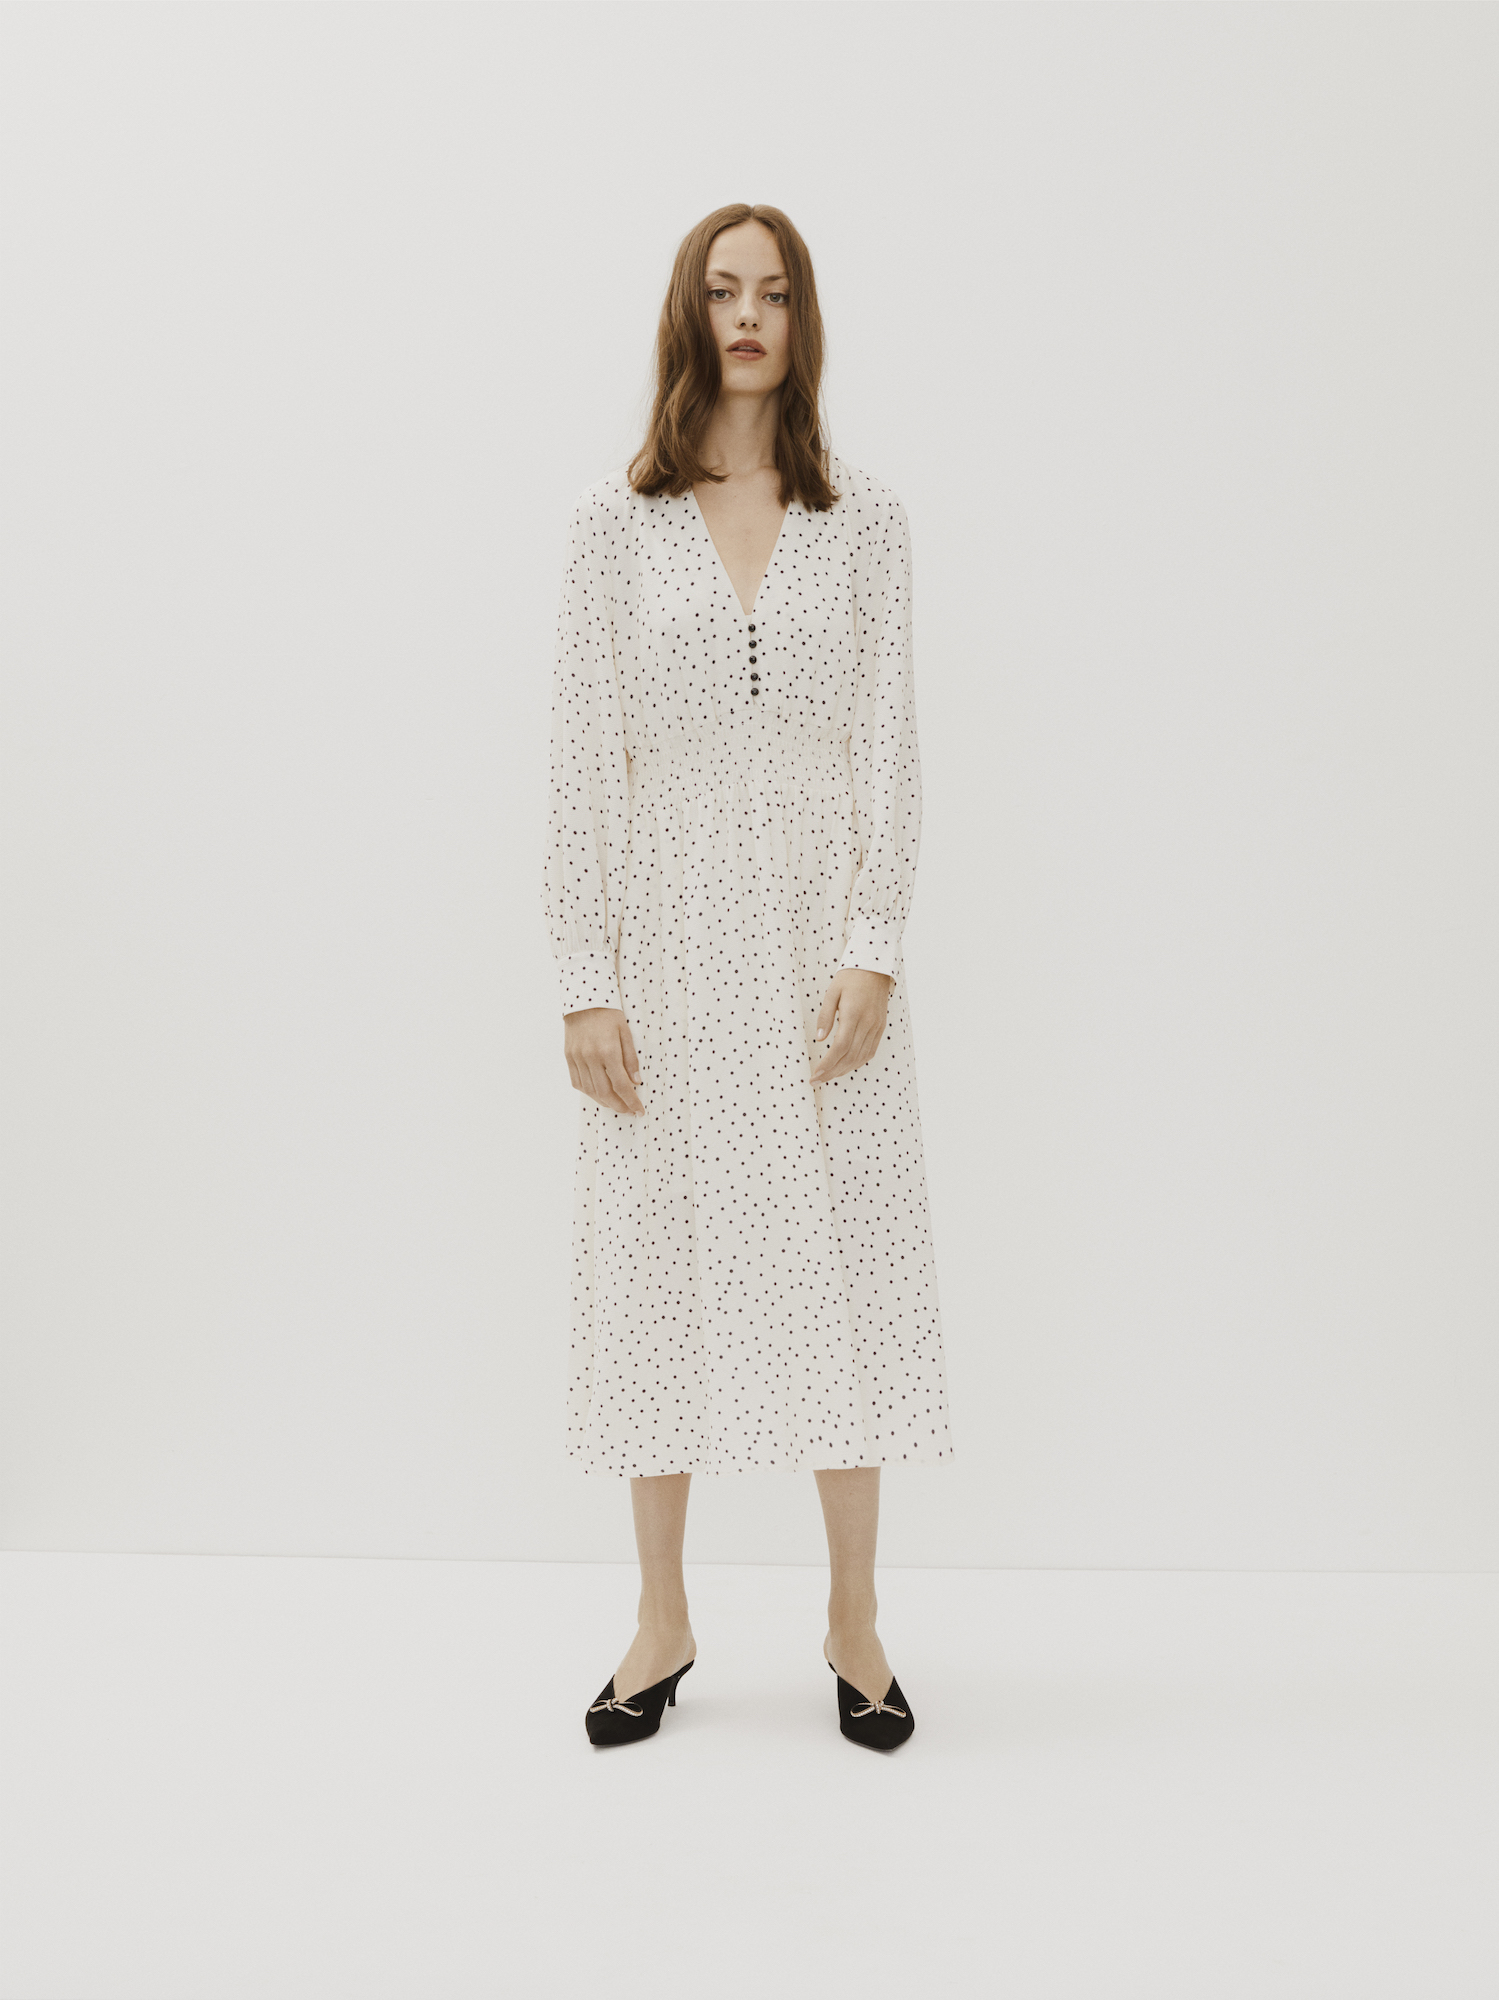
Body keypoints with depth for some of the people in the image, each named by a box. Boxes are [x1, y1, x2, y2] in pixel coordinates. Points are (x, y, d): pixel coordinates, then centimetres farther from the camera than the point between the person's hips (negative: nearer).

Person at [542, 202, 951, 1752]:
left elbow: (889, 747, 1)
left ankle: (854, 1619, 19)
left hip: (822, 931, 0)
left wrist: (874, 952, -9)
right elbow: (582, 760, -1)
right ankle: (663, 1619, 22)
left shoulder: (865, 521, 6)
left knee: (844, 1255, 3)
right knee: (660, 1257, 6)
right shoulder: (616, 522, 3)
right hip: (668, 929, 0)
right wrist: (584, 981, -7)